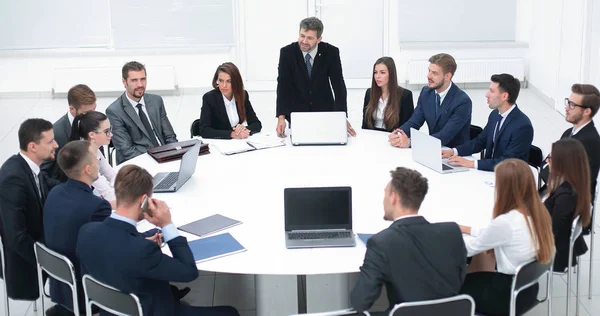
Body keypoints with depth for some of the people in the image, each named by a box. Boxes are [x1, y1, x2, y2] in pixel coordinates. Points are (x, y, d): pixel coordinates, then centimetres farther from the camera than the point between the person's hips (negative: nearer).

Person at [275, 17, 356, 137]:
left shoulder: (331, 52, -13)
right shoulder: (287, 52, -14)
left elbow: (339, 85, -14)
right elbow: (283, 86, -16)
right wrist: (281, 117, -28)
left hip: (324, 111, 1)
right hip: (297, 111, 0)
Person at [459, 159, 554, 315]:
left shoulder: (505, 222, -29)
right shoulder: (538, 211, -5)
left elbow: (472, 248, -13)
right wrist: (469, 229, 15)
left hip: (509, 296, -7)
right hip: (528, 289, 7)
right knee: (473, 278, 27)